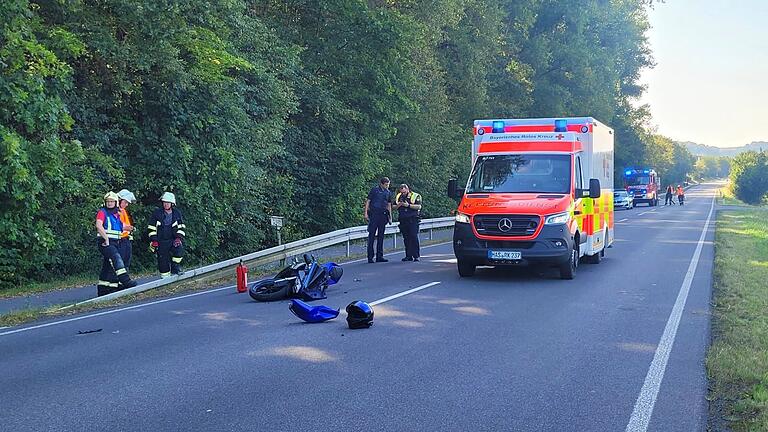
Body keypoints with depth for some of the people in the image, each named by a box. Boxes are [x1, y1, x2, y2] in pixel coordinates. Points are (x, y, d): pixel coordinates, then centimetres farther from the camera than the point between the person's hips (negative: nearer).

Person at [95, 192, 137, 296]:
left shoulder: (117, 214, 18)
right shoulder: (102, 212, -4)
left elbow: (121, 228, 33)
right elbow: (99, 225, -20)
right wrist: (106, 239, -20)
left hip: (115, 243, 8)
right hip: (105, 243, -8)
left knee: (107, 266, 11)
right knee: (116, 258, -29)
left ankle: (102, 290, 18)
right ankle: (125, 280, -39)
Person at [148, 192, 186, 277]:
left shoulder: (177, 213, 4)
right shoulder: (157, 213, 0)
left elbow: (181, 227, 10)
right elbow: (152, 228, 5)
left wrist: (179, 238, -5)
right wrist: (154, 240, -3)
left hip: (173, 240, 1)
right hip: (161, 241, -1)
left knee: (179, 249, -26)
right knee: (163, 259, -4)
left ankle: (175, 267, -10)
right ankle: (165, 275, 11)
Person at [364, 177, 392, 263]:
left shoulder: (388, 192, 12)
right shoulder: (374, 190, -2)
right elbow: (368, 201, -2)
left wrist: (390, 216, 14)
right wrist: (366, 213, -9)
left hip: (383, 215, 5)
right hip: (374, 214, -5)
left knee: (381, 236, 8)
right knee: (372, 235, -5)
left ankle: (379, 256, 12)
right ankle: (370, 257, -4)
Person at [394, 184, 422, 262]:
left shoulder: (415, 196, 0)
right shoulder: (398, 196, 15)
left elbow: (419, 206, -10)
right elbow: (394, 207, 16)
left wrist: (408, 205, -17)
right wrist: (399, 205, -5)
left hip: (413, 220, -5)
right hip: (403, 220, 5)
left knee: (414, 237, -10)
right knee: (406, 238, 6)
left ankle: (416, 256, -8)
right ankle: (408, 256, 11)